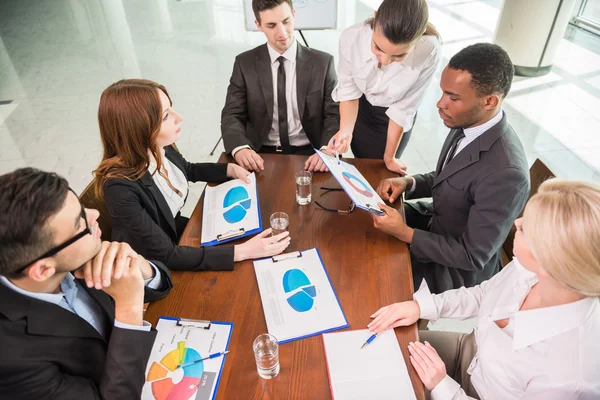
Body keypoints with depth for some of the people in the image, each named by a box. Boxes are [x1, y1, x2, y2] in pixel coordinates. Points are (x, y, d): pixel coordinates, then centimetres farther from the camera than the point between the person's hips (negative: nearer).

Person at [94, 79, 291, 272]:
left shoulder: (162, 148, -16)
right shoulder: (121, 186, -36)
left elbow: (189, 170, 10)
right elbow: (166, 255, -31)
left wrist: (231, 169, -5)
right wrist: (243, 251, -34)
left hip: (176, 231, 6)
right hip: (151, 266, -6)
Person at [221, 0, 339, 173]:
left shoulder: (322, 62, 1)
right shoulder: (244, 63, 2)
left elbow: (335, 115, -1)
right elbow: (232, 115, -1)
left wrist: (327, 151, -23)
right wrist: (240, 148, -24)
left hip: (307, 154, 0)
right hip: (261, 155, 1)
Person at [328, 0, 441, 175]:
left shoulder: (429, 52, -34)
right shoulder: (351, 38, -31)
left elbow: (403, 108, -22)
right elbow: (349, 89, -16)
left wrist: (389, 157, -11)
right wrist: (346, 130, -32)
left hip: (393, 120, -1)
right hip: (360, 109, 1)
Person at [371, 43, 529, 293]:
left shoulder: (505, 174, -35)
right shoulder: (468, 123, -11)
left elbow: (472, 257, -26)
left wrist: (404, 233, -27)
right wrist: (409, 182, -11)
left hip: (458, 268, -7)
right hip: (438, 222, 7)